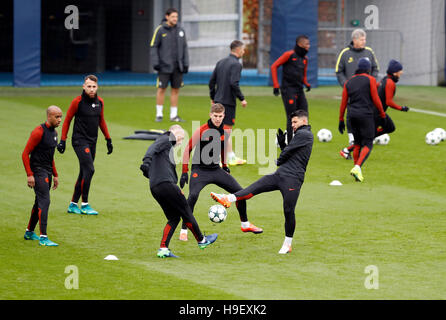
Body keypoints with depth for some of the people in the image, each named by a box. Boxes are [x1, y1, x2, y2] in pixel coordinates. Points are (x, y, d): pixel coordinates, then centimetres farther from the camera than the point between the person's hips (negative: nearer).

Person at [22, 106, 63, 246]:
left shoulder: (54, 132, 11)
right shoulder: (39, 132, -16)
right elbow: (25, 154, -16)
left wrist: (55, 175, 22)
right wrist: (29, 175, -21)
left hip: (47, 172, 9)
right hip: (37, 171, -9)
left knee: (40, 202, 16)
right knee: (44, 201, -16)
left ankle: (29, 232, 31)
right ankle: (43, 237, -19)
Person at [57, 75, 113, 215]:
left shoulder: (100, 102, 8)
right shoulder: (78, 101, -9)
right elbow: (67, 120, -2)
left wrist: (108, 139, 21)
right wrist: (63, 140, -6)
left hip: (92, 142, 7)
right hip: (80, 140, -7)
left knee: (84, 174, 8)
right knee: (89, 170, -17)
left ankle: (73, 204, 18)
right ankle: (84, 205, -10)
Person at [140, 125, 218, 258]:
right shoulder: (166, 140, 4)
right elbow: (153, 148, -18)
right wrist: (147, 160, -38)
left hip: (154, 188, 9)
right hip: (166, 184, -9)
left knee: (174, 217, 11)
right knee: (186, 211, 5)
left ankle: (163, 249, -1)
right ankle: (201, 240, 18)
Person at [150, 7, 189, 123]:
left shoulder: (181, 31, 9)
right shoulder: (160, 30, -4)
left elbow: (184, 48, 14)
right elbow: (153, 47, -4)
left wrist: (186, 64, 7)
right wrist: (155, 63, -11)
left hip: (178, 67, 4)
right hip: (164, 66, -4)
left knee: (176, 90, 5)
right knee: (161, 89, -2)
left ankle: (174, 115, 11)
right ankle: (159, 114, 6)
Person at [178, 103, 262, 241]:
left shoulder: (225, 131, 0)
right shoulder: (201, 131, -15)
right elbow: (188, 149, -10)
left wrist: (224, 166, 24)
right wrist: (184, 172, -12)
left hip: (216, 169, 6)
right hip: (200, 170, -5)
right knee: (193, 196, -27)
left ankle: (245, 224, 24)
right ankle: (184, 230, -15)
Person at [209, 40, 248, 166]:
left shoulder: (221, 62, 12)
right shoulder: (236, 64, -12)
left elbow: (212, 81, 14)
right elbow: (234, 83, -23)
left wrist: (213, 98, 21)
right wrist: (242, 99, -15)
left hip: (218, 100, 8)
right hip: (228, 101, -8)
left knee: (227, 131, 16)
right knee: (226, 130, -4)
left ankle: (232, 157, 23)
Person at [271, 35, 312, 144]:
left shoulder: (304, 59, 15)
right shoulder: (289, 55, -6)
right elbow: (274, 66, -6)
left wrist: (307, 84, 5)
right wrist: (276, 85, -11)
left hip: (299, 90, 7)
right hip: (288, 90, -7)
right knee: (292, 118, -6)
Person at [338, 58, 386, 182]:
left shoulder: (349, 82, 11)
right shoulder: (370, 80, -3)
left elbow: (343, 102, 10)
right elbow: (375, 99, -6)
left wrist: (341, 120, 14)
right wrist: (382, 115, 2)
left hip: (352, 115, 5)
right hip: (366, 115, -5)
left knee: (357, 143, 18)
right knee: (367, 144, -2)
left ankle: (357, 169, 16)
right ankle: (357, 168, -22)